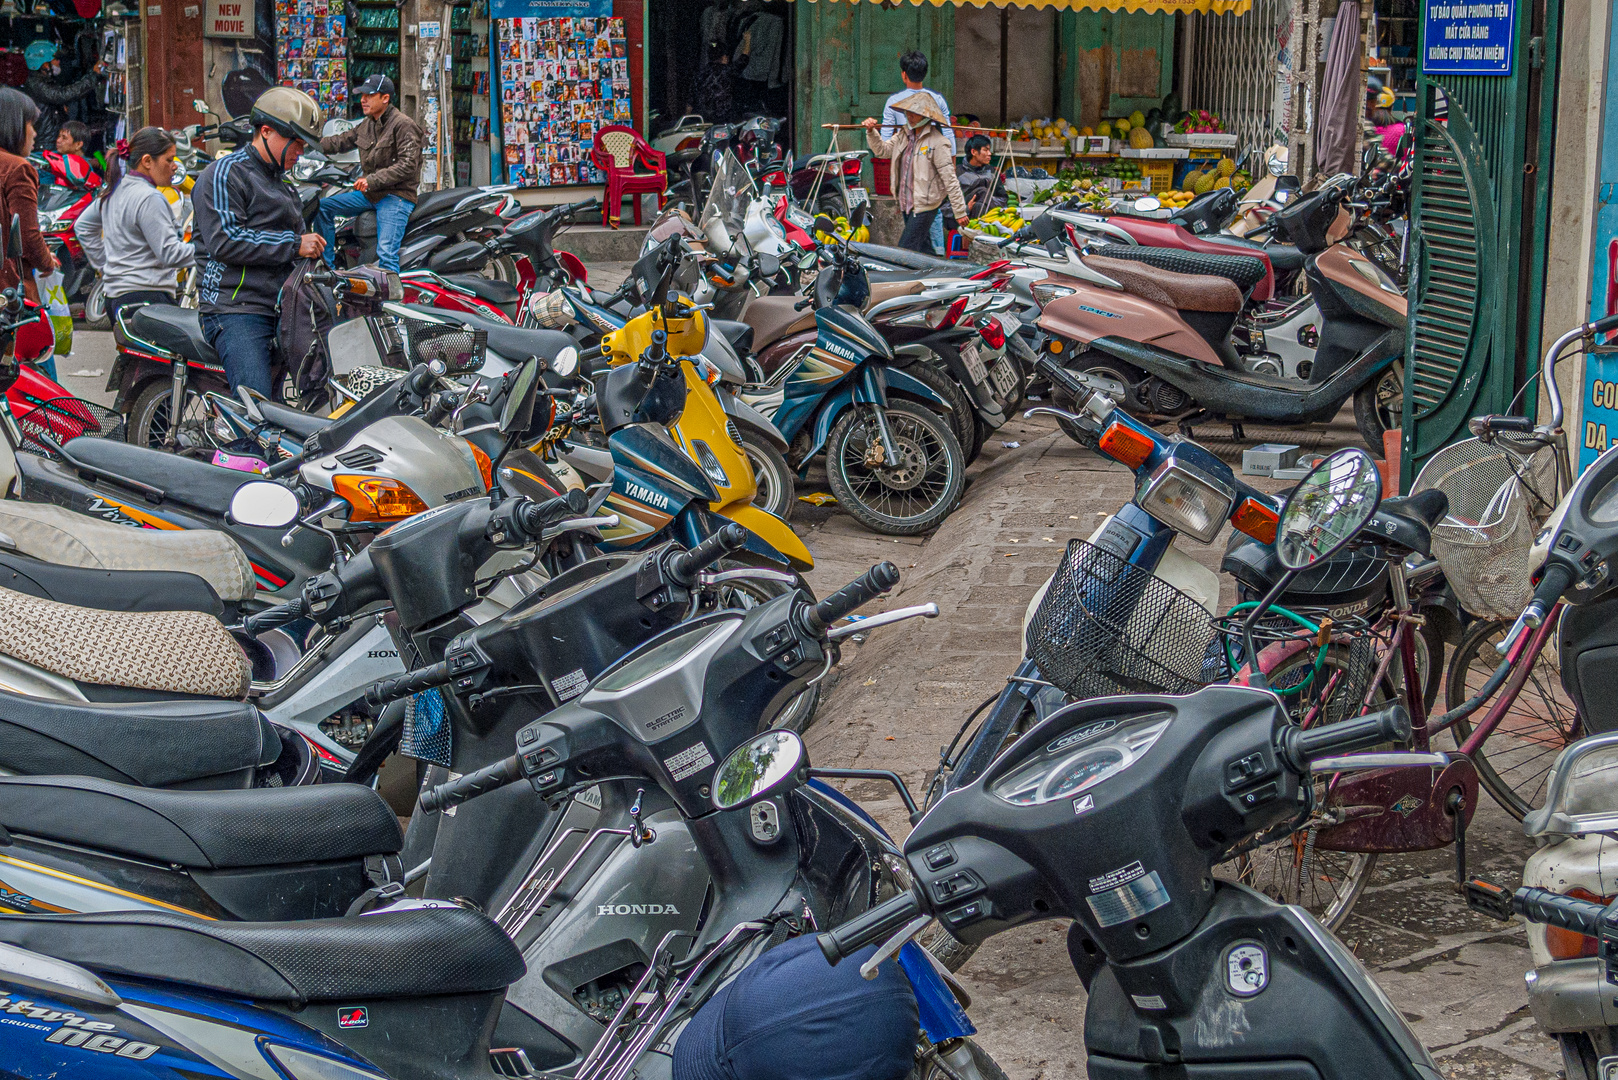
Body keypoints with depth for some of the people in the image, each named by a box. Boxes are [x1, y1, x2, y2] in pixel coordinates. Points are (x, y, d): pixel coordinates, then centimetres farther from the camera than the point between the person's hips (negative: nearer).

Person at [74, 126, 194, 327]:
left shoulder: (115, 190, 16)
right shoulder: (149, 199, -13)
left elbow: (83, 227, 28)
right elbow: (169, 253, -16)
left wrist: (104, 264, 28)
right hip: (146, 295, -10)